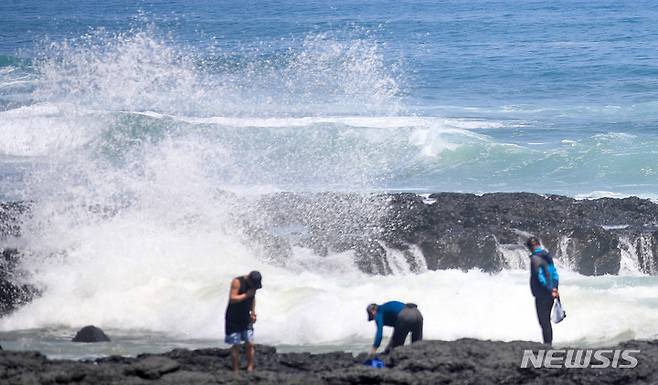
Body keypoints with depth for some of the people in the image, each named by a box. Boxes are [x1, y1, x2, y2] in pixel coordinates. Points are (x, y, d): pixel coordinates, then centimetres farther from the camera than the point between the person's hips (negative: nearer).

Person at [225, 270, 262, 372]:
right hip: (234, 320, -6)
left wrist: (253, 312, 10)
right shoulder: (237, 282, -17)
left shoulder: (253, 284, 3)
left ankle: (250, 369, 4)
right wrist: (246, 295, -26)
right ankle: (236, 370, 1)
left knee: (250, 344, -1)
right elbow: (232, 299, -25)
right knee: (236, 345, -4)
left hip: (246, 318, 6)